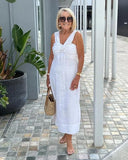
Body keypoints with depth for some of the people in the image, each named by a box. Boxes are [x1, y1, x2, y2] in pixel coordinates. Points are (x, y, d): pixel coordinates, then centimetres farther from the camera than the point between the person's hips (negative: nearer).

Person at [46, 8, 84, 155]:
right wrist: (48, 75, 10)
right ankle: (65, 133, 31)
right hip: (56, 75, 4)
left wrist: (77, 76, -16)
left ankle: (69, 140, 9)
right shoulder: (54, 36, 5)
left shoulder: (76, 35, -7)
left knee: (70, 106, -2)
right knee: (59, 105, 12)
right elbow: (51, 57, 11)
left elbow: (81, 57, -9)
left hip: (70, 75, -4)